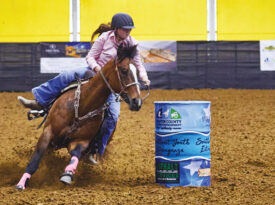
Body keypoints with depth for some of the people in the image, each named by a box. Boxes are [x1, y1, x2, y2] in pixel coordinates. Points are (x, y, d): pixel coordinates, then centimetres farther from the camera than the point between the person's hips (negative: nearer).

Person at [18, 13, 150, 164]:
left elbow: (138, 64, 1)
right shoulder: (105, 38, -11)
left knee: (113, 116, -14)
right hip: (95, 72, 0)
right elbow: (90, 56, -5)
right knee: (65, 77, -20)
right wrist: (97, 67, -25)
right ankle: (39, 102, -12)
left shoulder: (132, 43, -7)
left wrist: (143, 77, -19)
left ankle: (96, 150, -6)